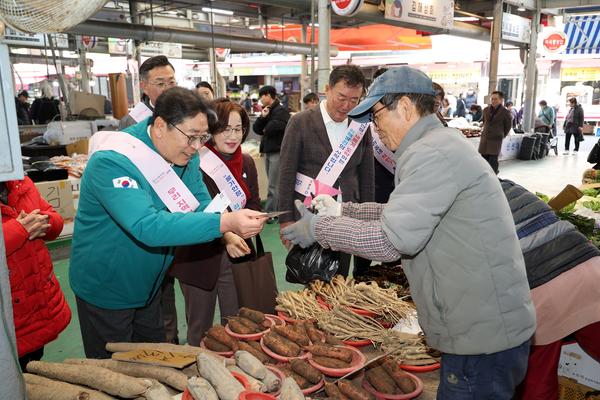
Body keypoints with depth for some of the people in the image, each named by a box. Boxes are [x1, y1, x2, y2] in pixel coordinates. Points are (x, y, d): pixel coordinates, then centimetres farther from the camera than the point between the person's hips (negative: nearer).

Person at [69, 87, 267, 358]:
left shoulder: (185, 156, -7)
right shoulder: (111, 163, -31)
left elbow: (202, 205, -2)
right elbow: (147, 226, -42)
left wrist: (229, 230, -24)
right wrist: (224, 222, -48)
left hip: (148, 285, 7)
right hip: (105, 291, -7)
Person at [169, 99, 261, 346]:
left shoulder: (246, 163, 5)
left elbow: (254, 204, 9)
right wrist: (224, 236, -28)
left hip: (237, 255, 5)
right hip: (200, 258, -4)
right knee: (200, 329, 14)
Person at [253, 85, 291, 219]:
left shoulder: (281, 110, -9)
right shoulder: (267, 111, 17)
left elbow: (277, 126, -24)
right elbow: (256, 129, 9)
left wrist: (265, 129, -4)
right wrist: (262, 117, -8)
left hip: (278, 151, -9)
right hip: (268, 151, 9)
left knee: (273, 185, -7)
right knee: (275, 184, 14)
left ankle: (269, 213, -4)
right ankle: (278, 211, 22)